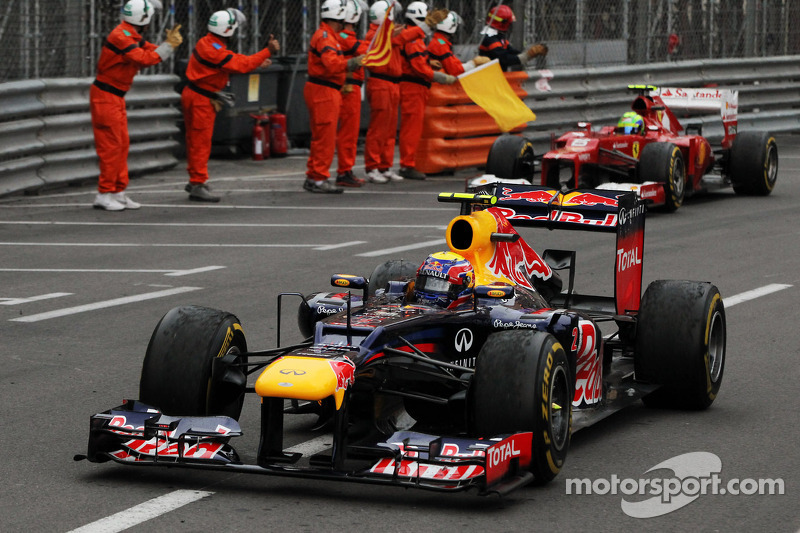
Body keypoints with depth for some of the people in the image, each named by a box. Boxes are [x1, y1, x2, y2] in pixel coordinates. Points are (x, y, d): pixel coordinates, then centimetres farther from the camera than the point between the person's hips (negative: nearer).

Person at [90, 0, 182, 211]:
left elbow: (151, 51, 11)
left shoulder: (132, 36, 12)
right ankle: (104, 194, -3)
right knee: (111, 145, -8)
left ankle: (119, 192, 15)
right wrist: (169, 45, -15)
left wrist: (170, 42, -7)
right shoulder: (120, 37, -20)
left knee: (122, 144, 10)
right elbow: (145, 59, -23)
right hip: (105, 96, -10)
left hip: (116, 97, 10)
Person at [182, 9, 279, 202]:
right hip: (200, 99, -10)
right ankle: (197, 185, -2)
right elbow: (241, 65, -25)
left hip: (196, 96, 10)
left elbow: (234, 59, 10)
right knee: (201, 142, -5)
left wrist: (257, 63, 2)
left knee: (196, 141, 18)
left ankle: (195, 180, 29)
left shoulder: (210, 43, 8)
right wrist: (267, 51, -22)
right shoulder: (213, 50, -24)